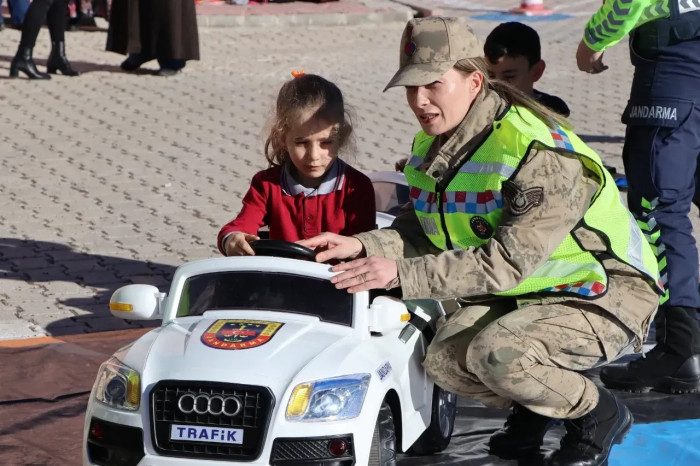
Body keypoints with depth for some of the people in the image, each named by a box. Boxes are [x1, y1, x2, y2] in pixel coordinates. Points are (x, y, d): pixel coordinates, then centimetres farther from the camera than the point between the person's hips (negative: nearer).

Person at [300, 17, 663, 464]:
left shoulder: (541, 153, -29)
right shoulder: (432, 146, 1)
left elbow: (508, 261, -34)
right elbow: (422, 232, 2)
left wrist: (402, 273, -38)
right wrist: (361, 246, -19)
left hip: (607, 293, -8)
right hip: (522, 294, 8)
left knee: (497, 353, -30)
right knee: (445, 360, -14)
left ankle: (598, 414, -2)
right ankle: (533, 409, 16)